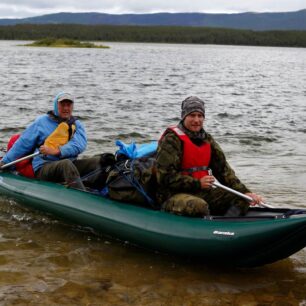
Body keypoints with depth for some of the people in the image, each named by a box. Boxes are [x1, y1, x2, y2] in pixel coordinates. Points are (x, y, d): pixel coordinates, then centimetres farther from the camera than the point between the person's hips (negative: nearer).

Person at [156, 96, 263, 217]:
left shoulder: (207, 140, 14)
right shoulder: (171, 139, -8)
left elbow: (224, 170, 12)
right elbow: (165, 176, -15)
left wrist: (245, 192, -1)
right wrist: (197, 183, -19)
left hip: (202, 192, 8)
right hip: (173, 194, -7)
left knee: (241, 199, -6)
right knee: (199, 206, -38)